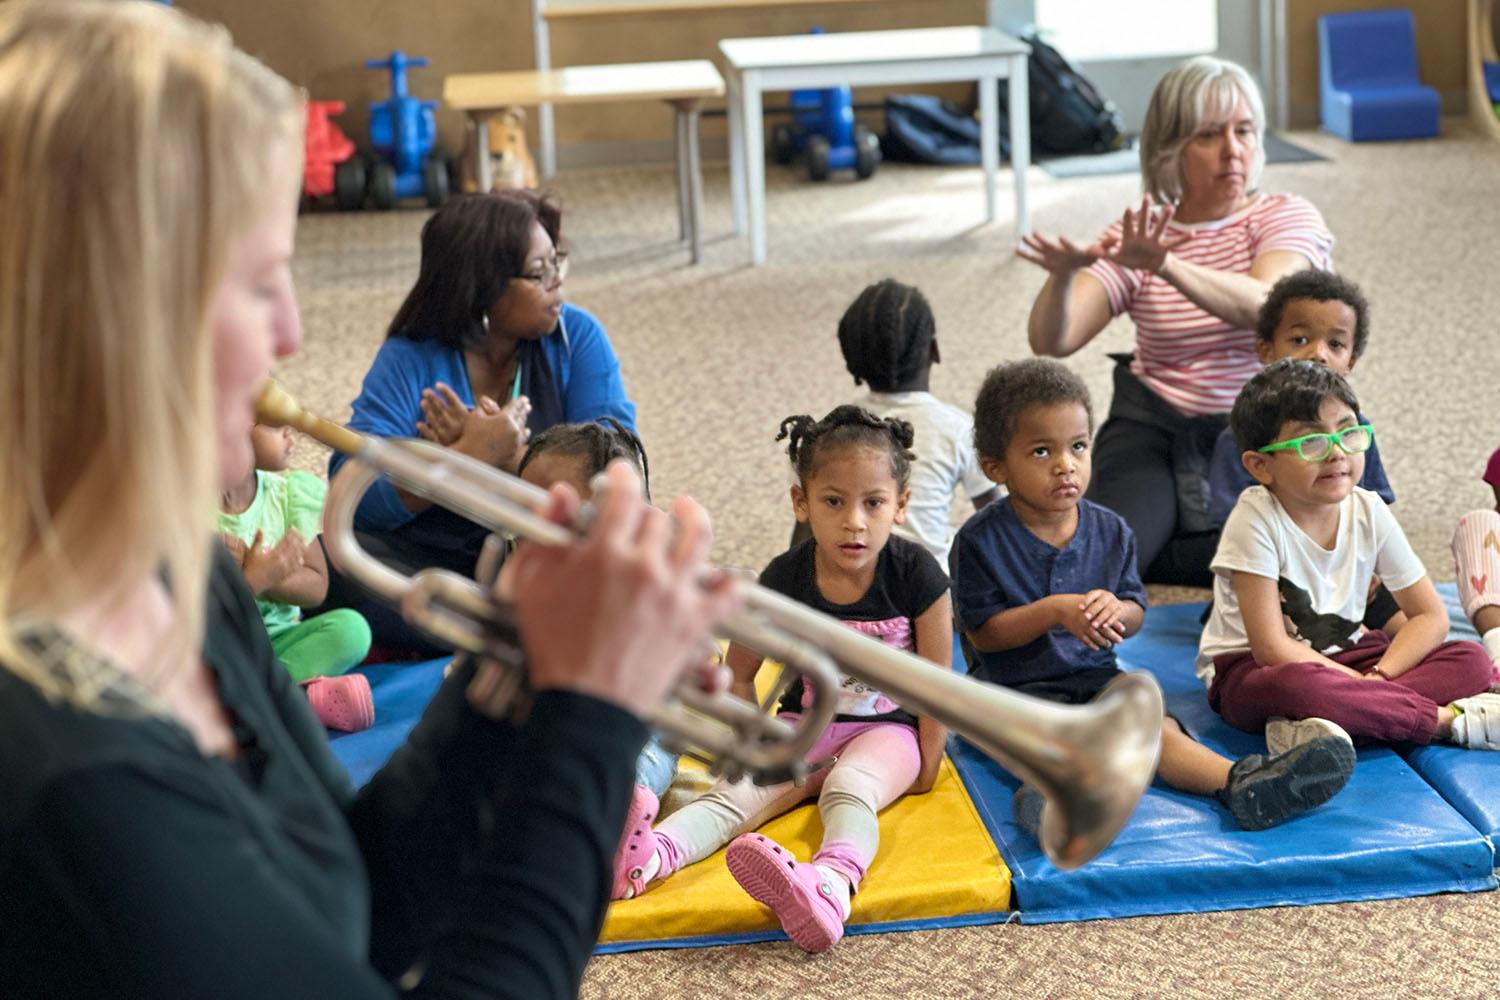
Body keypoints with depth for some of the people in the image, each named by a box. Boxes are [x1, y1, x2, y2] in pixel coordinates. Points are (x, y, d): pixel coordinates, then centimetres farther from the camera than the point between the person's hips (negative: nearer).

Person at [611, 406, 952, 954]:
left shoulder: (916, 574, -14)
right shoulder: (785, 579, -8)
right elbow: (739, 671, 6)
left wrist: (927, 762, -3)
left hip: (888, 730, -3)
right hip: (807, 725, 3)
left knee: (850, 785, -36)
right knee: (739, 789, -24)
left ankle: (831, 884, -68)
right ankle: (647, 858, -53)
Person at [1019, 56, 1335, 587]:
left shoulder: (1287, 218, -2)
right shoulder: (1137, 235, 3)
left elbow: (1261, 305, -26)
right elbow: (1050, 341, -11)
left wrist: (1165, 266, -44)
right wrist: (1064, 275, -34)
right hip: (1155, 428, -1)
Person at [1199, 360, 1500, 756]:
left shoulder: (1369, 512, -4)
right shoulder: (1256, 519, -19)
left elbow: (1431, 616, 1)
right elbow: (1271, 649, -21)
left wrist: (1377, 676, -16)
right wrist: (1362, 684, -19)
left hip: (1343, 657, 6)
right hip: (1249, 669, -6)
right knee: (1297, 685, -42)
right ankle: (1450, 719, -23)